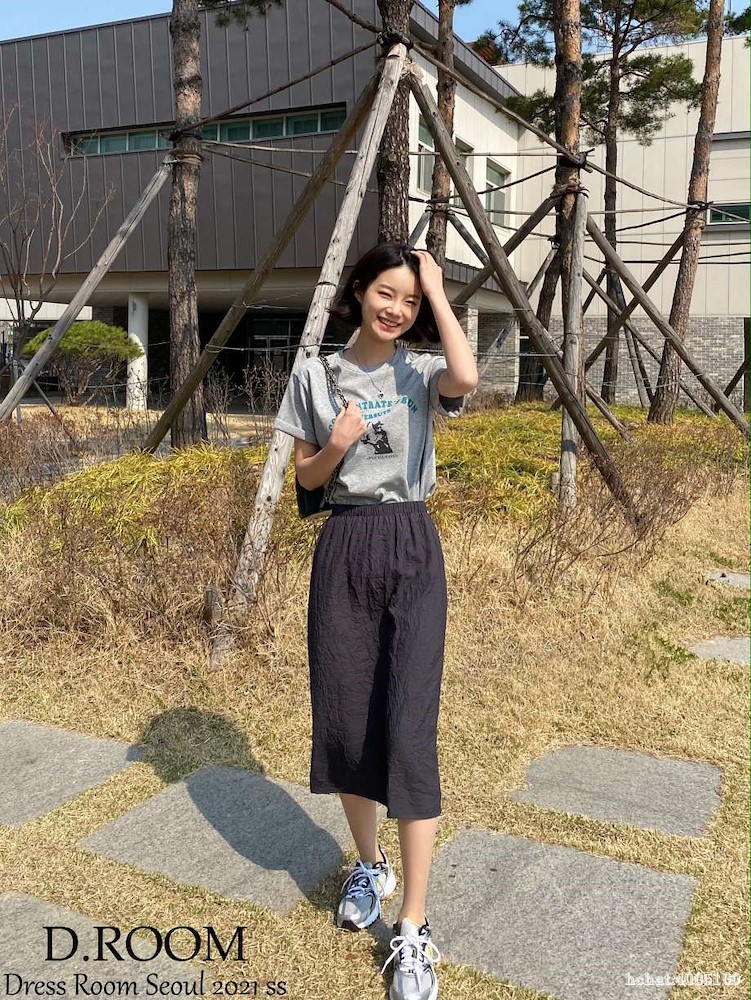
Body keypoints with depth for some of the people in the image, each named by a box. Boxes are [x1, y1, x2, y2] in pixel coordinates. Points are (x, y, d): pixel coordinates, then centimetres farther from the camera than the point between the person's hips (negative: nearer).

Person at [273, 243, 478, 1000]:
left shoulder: (421, 372, 2)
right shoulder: (315, 375, 5)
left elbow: (467, 377, -24)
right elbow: (306, 477, 9)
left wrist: (437, 290, -11)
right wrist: (337, 445, -12)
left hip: (412, 548, -2)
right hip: (344, 548, 2)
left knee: (409, 731, -7)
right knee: (344, 721, 8)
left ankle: (413, 931, 3)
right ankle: (368, 865, 34)